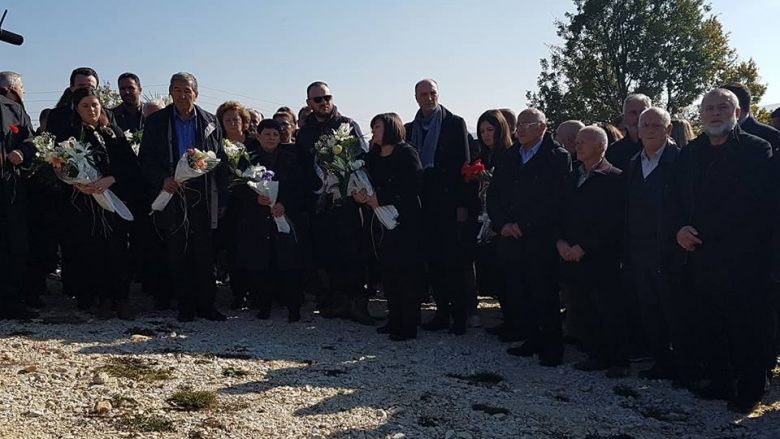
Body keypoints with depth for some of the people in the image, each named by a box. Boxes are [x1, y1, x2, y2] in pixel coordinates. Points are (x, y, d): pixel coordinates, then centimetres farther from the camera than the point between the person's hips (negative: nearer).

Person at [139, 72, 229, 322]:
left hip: (203, 198, 0)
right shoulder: (156, 122, 5)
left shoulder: (211, 122, 7)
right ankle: (185, 307, 13)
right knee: (177, 257, 4)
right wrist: (162, 180, -15)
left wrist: (221, 200, 0)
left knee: (204, 255, 2)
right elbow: (146, 160, 4)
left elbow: (220, 163, 6)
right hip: (172, 196, 0)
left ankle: (206, 305, 12)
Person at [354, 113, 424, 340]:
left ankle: (408, 326, 3)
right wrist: (360, 195, -5)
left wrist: (381, 198, -17)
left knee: (406, 272, -3)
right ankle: (395, 319, 19)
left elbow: (413, 186, -17)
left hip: (404, 221, -7)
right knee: (387, 272, 8)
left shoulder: (406, 153, -7)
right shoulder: (373, 156, 14)